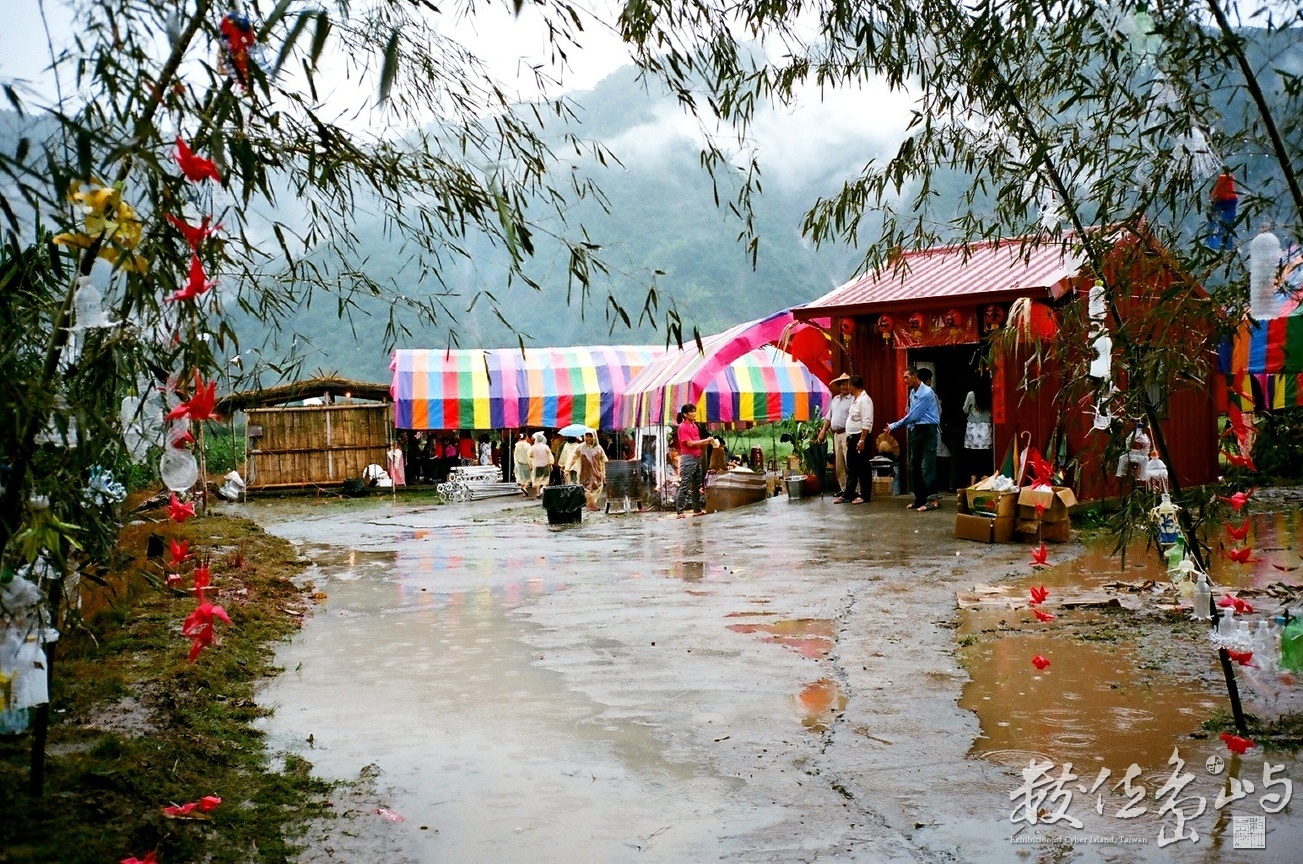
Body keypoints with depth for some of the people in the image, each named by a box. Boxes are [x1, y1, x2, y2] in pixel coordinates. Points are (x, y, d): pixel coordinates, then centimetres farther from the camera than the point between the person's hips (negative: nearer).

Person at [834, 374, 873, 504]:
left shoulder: (864, 400, -16)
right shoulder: (854, 399, 14)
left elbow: (866, 423, -21)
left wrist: (862, 440, -24)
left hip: (860, 437, -9)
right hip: (852, 438, 9)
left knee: (863, 468, -1)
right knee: (851, 468, 12)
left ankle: (865, 495, 6)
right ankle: (848, 494, 17)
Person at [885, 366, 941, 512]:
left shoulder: (926, 393, -15)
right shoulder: (912, 392, 12)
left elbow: (913, 415, -17)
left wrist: (894, 426, -11)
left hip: (927, 430, -9)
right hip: (915, 430, 9)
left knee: (927, 466, -10)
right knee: (914, 465, 10)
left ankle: (931, 500, -10)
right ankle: (919, 498, 16)